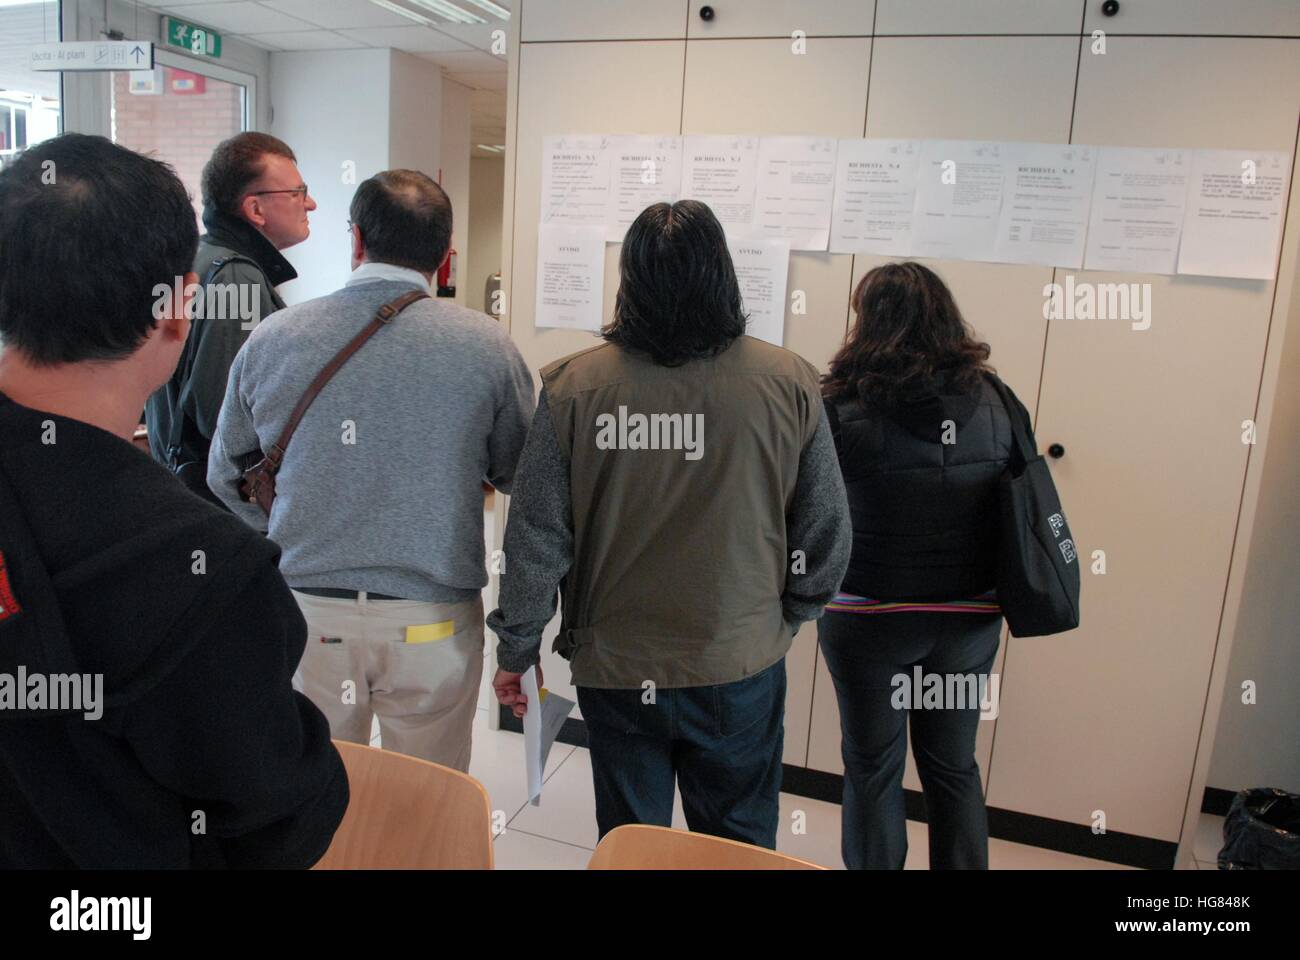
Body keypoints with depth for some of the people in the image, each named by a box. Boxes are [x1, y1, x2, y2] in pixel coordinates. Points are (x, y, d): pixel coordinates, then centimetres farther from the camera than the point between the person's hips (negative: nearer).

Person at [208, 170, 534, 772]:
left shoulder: (271, 339, -4)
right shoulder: (486, 346, -9)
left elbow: (227, 477, 8)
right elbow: (521, 476, 2)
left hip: (305, 611, 2)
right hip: (433, 623, -1)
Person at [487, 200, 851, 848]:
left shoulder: (574, 387, -12)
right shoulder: (789, 384, -10)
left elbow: (534, 540, -8)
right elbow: (826, 536, -2)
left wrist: (516, 651, 6)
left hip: (616, 671, 0)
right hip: (741, 668, 1)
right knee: (740, 847, 21)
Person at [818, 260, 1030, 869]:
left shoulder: (842, 410, -19)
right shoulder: (997, 402, -6)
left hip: (869, 617, -3)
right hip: (970, 618, 4)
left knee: (872, 768, 16)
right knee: (954, 766, 21)